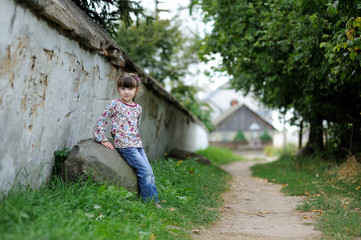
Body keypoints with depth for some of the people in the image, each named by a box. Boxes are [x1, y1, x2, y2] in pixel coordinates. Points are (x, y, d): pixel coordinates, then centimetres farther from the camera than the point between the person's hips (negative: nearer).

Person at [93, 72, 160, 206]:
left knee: (149, 172, 1)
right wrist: (103, 140, -6)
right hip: (124, 145, -6)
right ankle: (150, 201, -5)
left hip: (137, 144, 6)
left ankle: (154, 201, 8)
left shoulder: (138, 108, 14)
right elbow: (100, 122, -2)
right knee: (145, 170, -14)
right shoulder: (115, 105, -3)